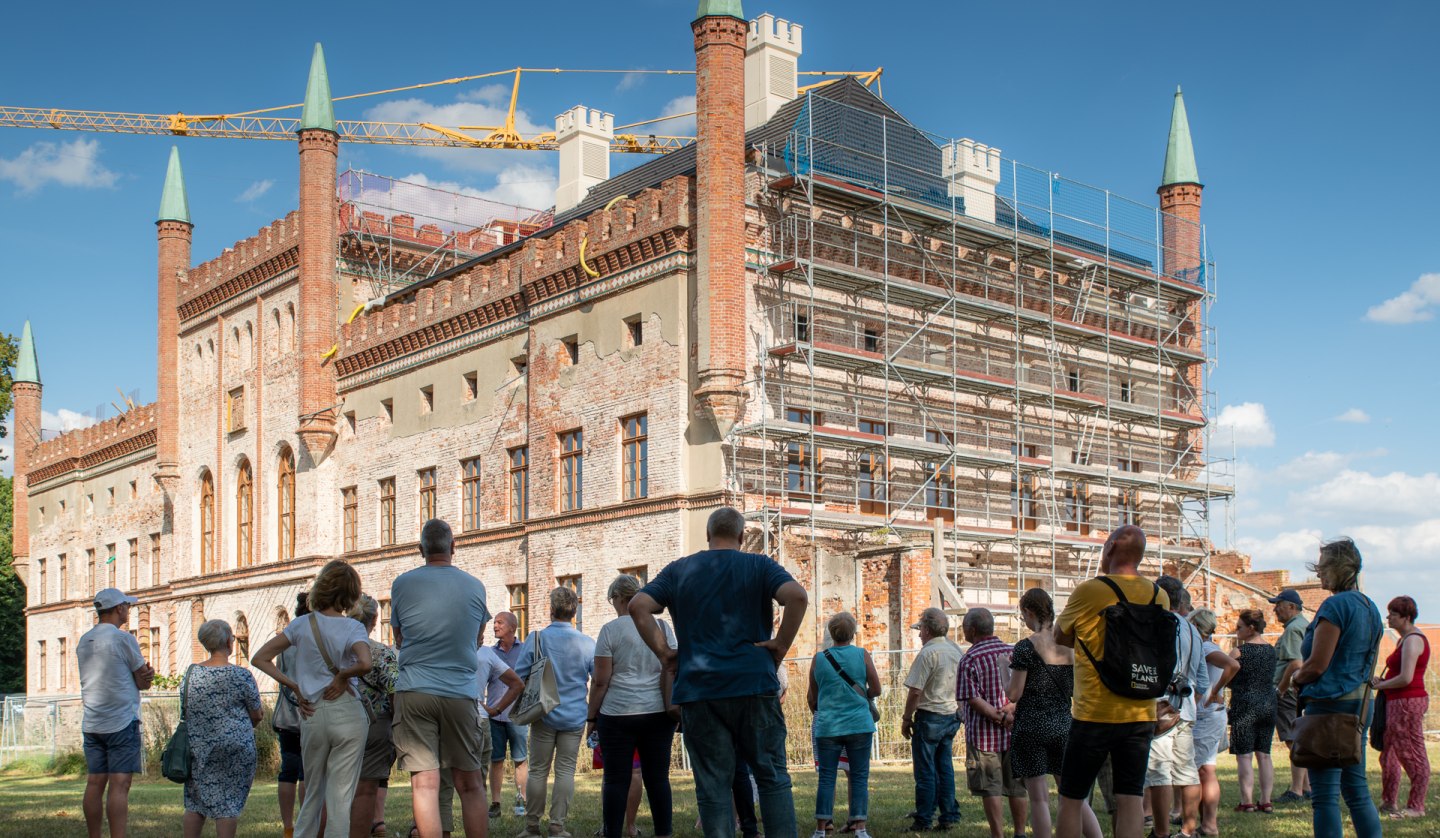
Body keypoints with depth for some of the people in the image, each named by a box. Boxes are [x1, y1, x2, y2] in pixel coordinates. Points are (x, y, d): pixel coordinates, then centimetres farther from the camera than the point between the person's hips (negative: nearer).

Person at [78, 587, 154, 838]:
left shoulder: (83, 642, 12)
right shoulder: (123, 639, -10)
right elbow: (144, 682, -5)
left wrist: (144, 675, 2)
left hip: (91, 724, 7)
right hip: (122, 723, -6)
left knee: (94, 784, 8)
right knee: (119, 786, -9)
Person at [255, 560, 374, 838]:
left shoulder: (302, 625, 4)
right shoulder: (352, 627, -6)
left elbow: (260, 659, 6)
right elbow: (365, 663, -25)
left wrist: (293, 686, 4)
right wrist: (342, 676, -6)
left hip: (312, 716, 3)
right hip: (347, 713, -3)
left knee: (313, 793, 19)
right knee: (340, 797, 1)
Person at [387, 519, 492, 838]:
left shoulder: (402, 584, 2)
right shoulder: (474, 586, 6)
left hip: (414, 691, -1)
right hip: (460, 692, 1)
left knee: (424, 783, -4)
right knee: (470, 784, 7)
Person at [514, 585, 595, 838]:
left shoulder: (536, 639, -7)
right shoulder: (588, 644, -4)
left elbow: (518, 676, -3)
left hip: (544, 715, 0)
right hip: (575, 717, 0)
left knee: (538, 770, 8)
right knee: (566, 770, 5)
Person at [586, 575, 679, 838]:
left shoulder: (611, 629, -2)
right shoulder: (662, 626, 8)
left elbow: (600, 681, -3)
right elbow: (671, 672, 2)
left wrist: (592, 716, 5)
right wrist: (672, 707, 5)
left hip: (618, 714, -3)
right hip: (658, 714, 3)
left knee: (616, 780, 1)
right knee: (658, 778, 5)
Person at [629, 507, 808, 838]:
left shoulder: (679, 570, 10)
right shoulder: (759, 566, 4)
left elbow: (638, 606, -2)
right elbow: (797, 596, -14)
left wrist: (663, 652, 2)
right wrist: (781, 644, -6)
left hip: (698, 689, 1)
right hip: (754, 686, -1)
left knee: (713, 786, 5)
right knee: (772, 778, 8)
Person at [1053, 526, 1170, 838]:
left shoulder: (1088, 592, -11)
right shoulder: (1159, 596, 2)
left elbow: (1061, 638, 3)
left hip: (1095, 714, -4)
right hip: (1141, 715, 4)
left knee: (1071, 799, 6)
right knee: (1130, 799, 4)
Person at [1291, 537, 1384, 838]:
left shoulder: (1335, 605, -15)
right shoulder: (1370, 608, 14)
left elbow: (1316, 666, -17)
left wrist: (1296, 677, 1)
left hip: (1330, 703, -9)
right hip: (1361, 703, 9)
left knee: (1325, 793, -6)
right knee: (1356, 788, 14)